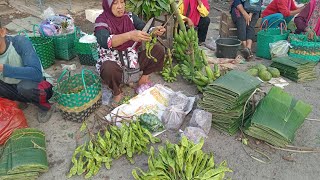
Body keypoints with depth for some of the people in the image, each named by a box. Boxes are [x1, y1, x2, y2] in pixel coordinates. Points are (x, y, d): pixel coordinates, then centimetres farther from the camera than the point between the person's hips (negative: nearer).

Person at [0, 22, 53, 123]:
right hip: (14, 87, 6)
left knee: (25, 86, -36)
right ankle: (20, 101, 6)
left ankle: (44, 107, -5)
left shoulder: (20, 42, -24)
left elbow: (36, 73, -36)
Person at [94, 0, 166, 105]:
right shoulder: (101, 21, -14)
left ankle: (144, 79, 7)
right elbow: (105, 41, -34)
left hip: (132, 58, 5)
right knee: (108, 68, -39)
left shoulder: (130, 16, 1)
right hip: (113, 62, -5)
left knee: (158, 50, -9)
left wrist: (155, 31, -33)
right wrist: (130, 35, -48)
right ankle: (117, 92, -7)